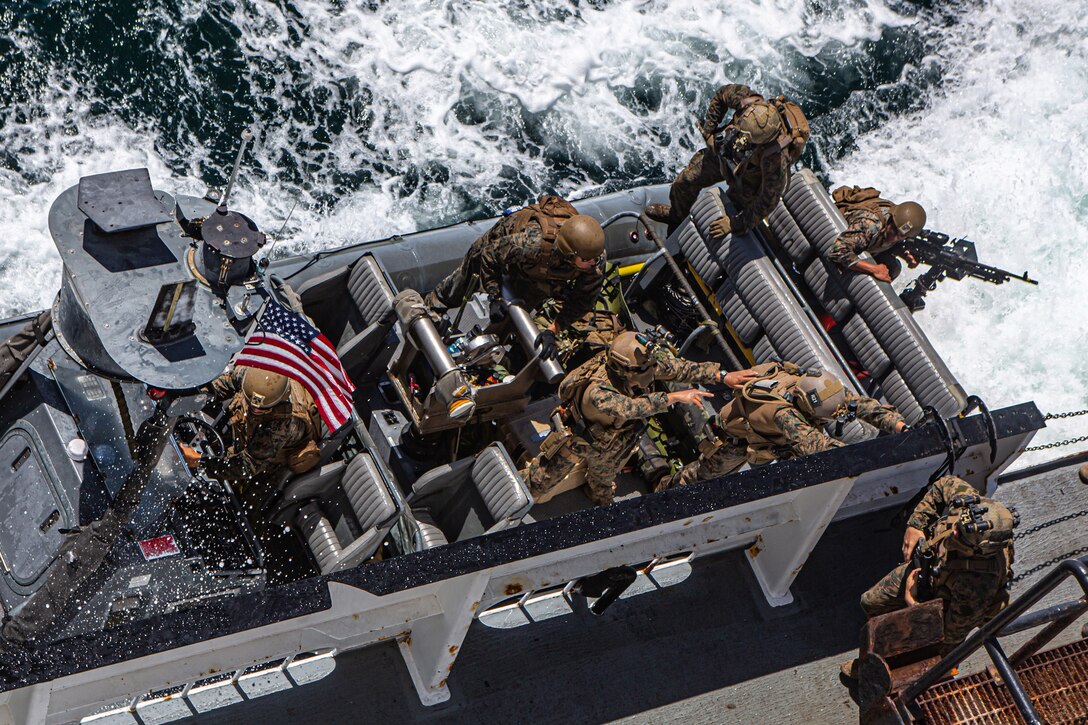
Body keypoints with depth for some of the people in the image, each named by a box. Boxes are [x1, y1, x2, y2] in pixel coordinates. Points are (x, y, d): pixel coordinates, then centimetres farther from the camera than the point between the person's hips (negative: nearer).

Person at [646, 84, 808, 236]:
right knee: (685, 181, 17)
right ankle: (676, 215, 50)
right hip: (724, 151, 5)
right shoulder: (748, 100, -37)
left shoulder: (776, 156, -47)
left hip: (749, 177, -5)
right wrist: (709, 128, -8)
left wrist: (736, 223, -27)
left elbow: (769, 199, -33)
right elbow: (723, 93, -11)